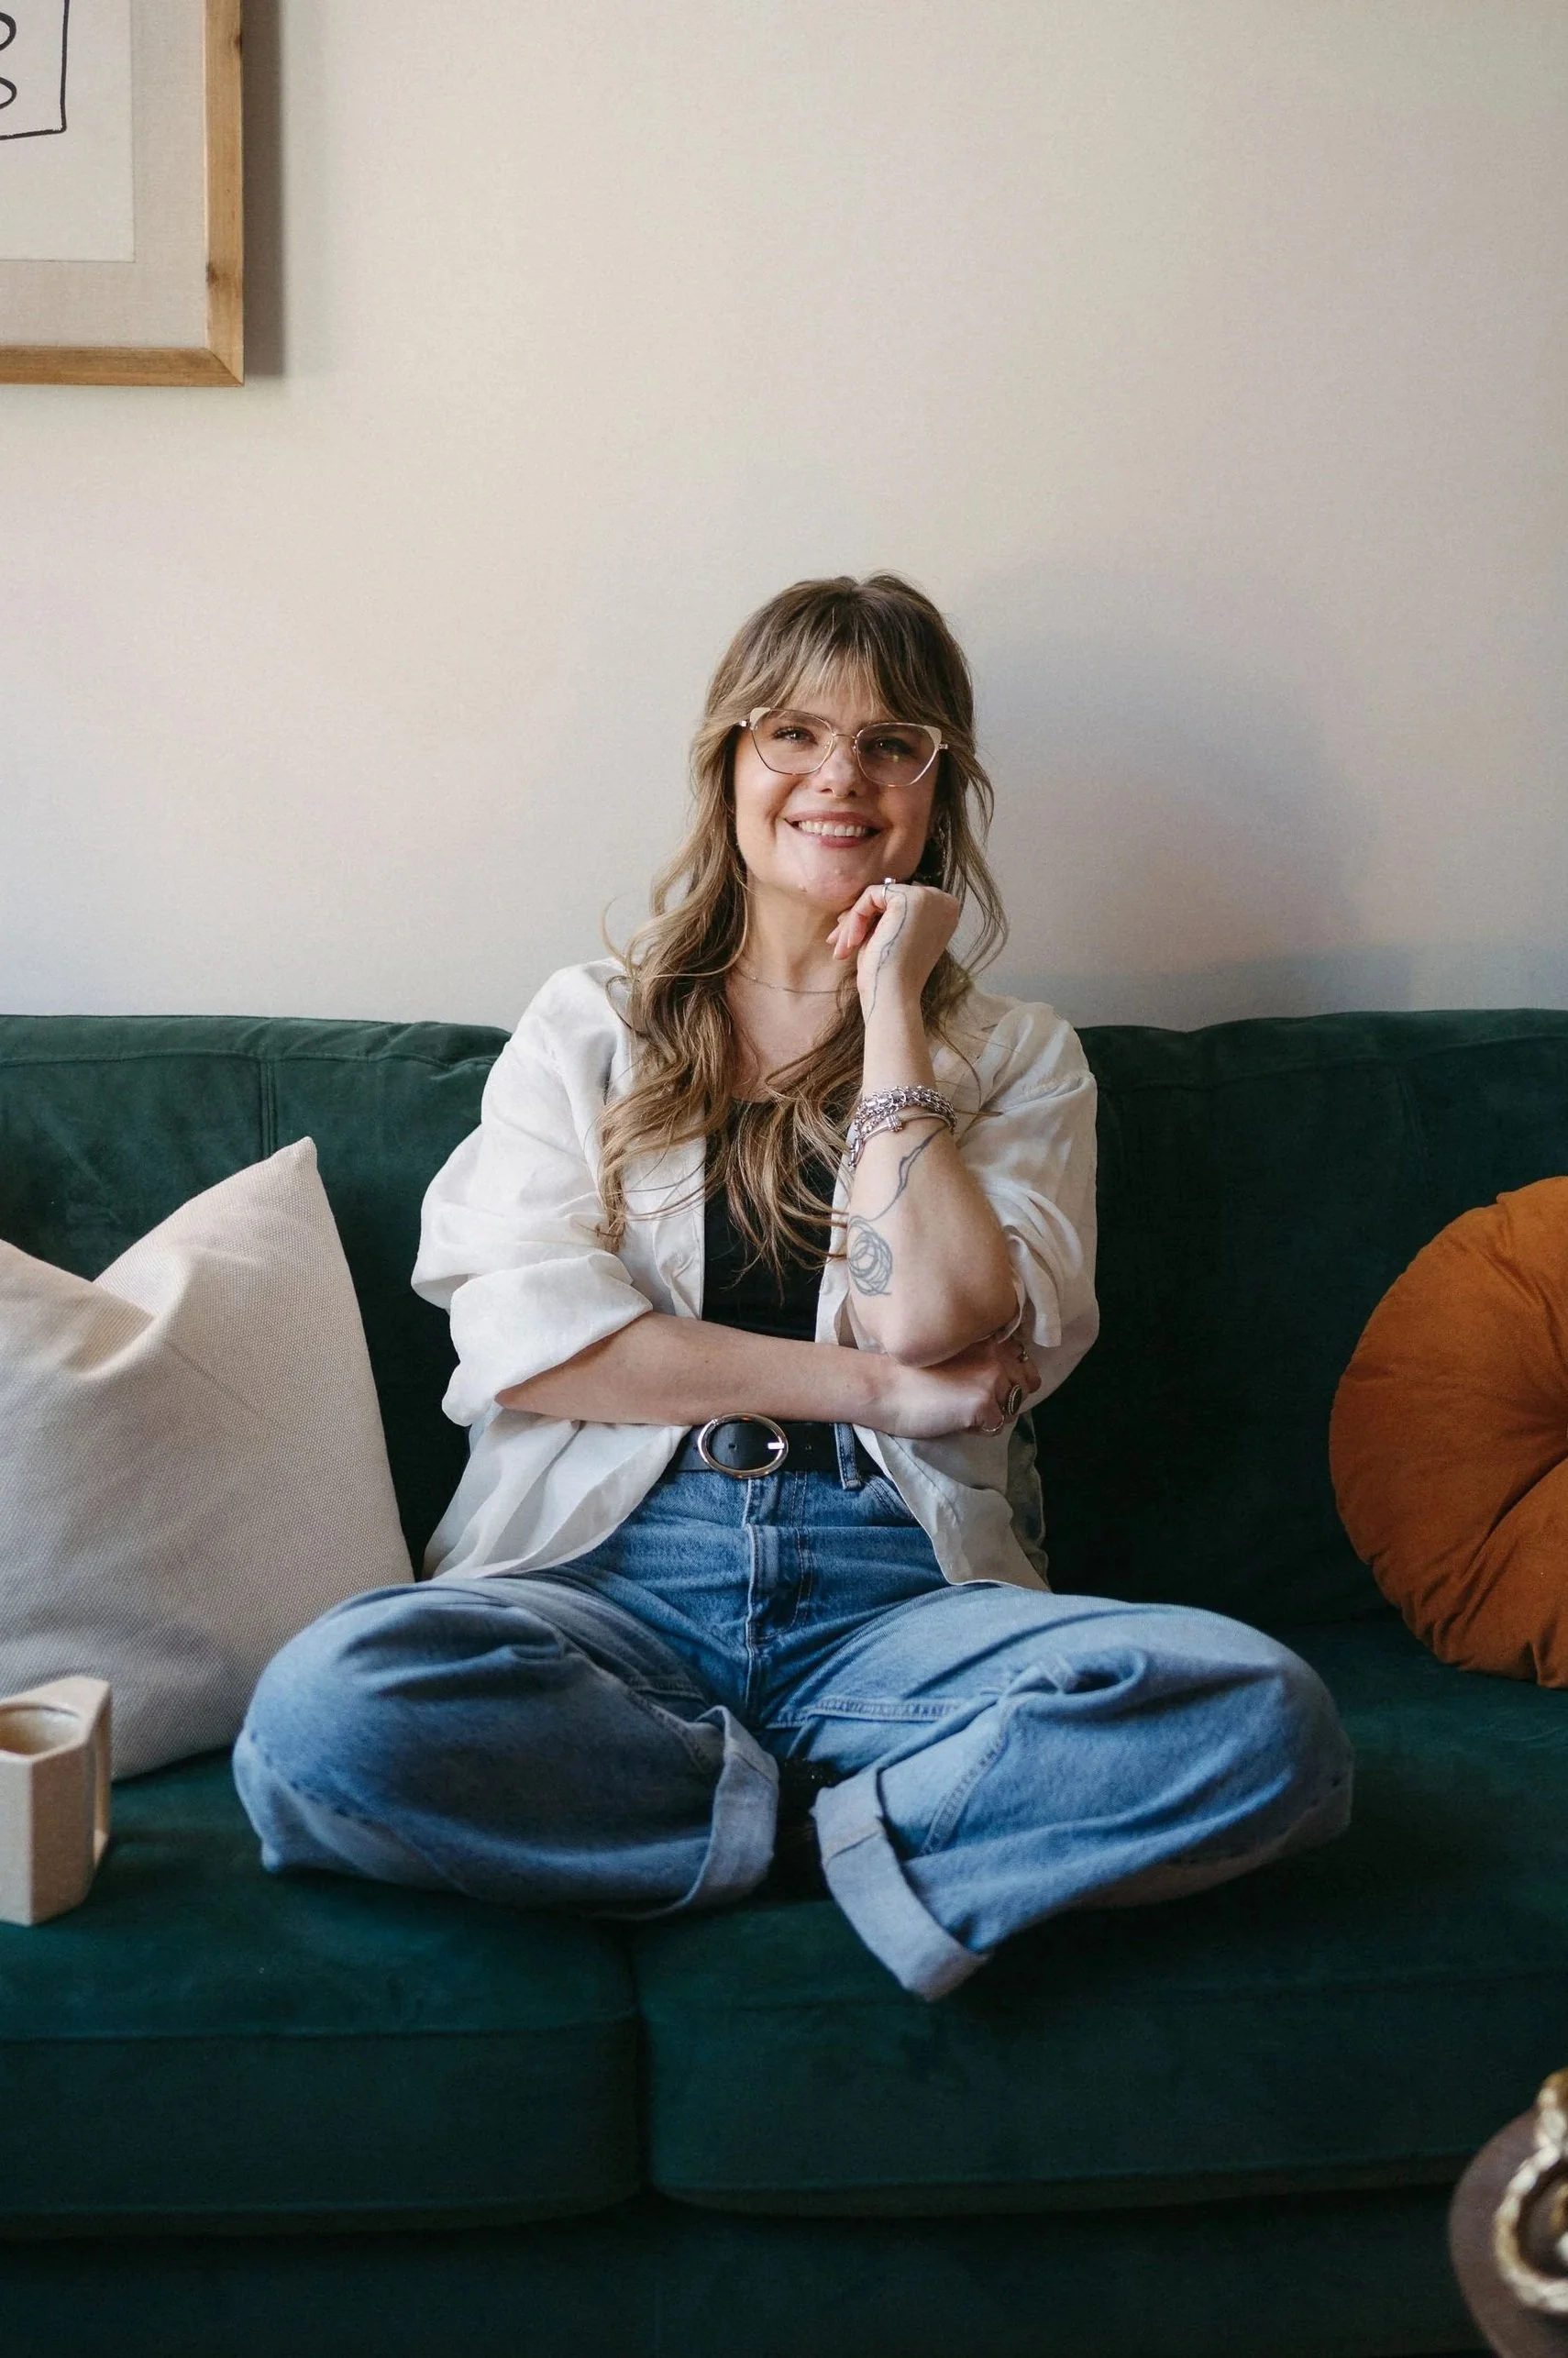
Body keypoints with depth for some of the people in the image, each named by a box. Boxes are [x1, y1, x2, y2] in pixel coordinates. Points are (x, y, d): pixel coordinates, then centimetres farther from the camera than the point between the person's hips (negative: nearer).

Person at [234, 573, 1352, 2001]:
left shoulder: (1016, 1055, 15)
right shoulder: (589, 1027, 14)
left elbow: (935, 1322, -5)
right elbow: (522, 1334, -2)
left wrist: (892, 1007, 0)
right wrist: (873, 1387, -6)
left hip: (897, 1591, 0)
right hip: (613, 1569, 0)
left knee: (1264, 1716, -29)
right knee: (324, 1711, -33)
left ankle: (758, 1812, -15)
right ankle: (876, 1833, -15)